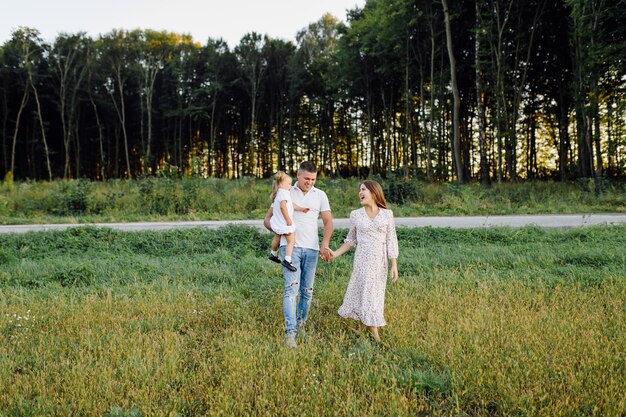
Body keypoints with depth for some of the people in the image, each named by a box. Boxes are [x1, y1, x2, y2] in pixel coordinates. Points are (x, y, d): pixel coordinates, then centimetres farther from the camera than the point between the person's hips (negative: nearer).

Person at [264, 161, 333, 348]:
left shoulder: (320, 195, 8)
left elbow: (328, 222, 5)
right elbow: (267, 219, 8)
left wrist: (324, 245, -8)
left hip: (311, 249, 3)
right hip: (290, 247, -2)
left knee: (307, 291, 9)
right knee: (291, 288, -13)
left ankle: (301, 324, 27)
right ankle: (290, 332, -17)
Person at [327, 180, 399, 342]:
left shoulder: (387, 214, 2)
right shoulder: (355, 215, 3)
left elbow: (391, 240, 2)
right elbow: (351, 240, 12)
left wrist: (394, 265, -2)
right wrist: (336, 253, 2)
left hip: (380, 260, 0)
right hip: (363, 259, 0)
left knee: (377, 293, 4)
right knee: (367, 293, -2)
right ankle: (375, 335, 7)